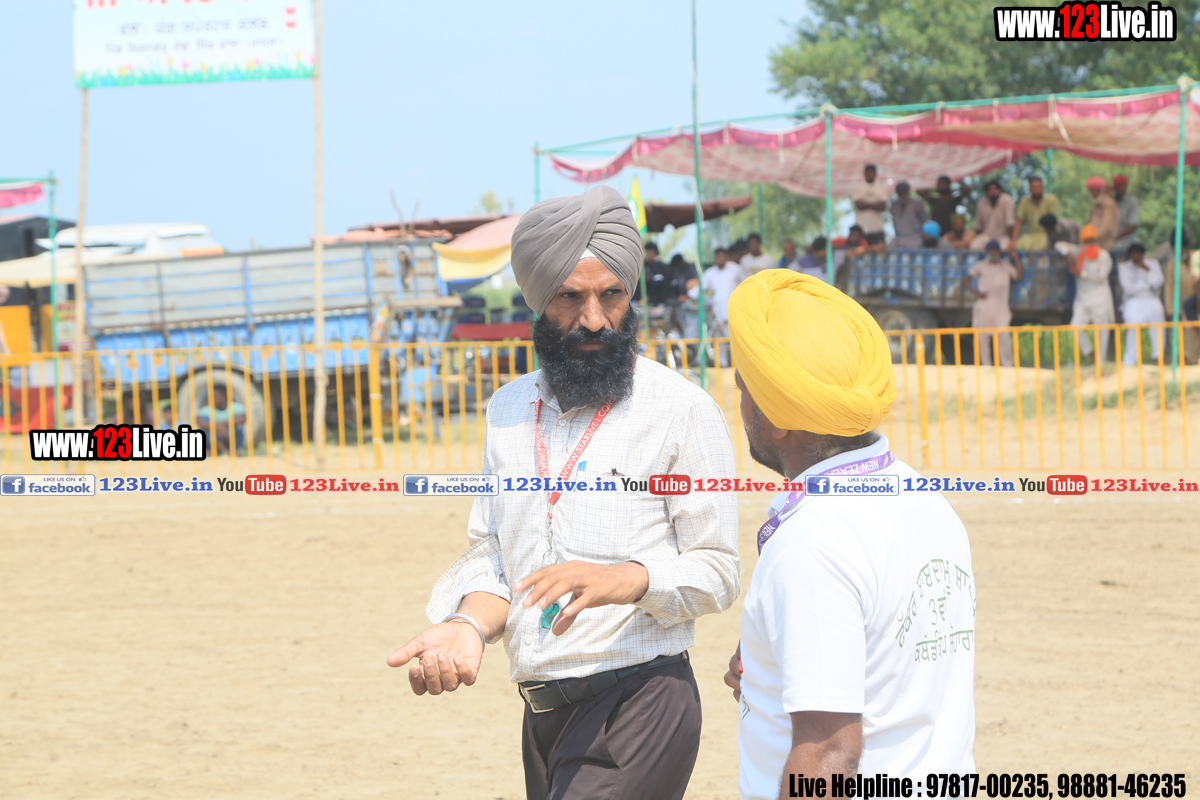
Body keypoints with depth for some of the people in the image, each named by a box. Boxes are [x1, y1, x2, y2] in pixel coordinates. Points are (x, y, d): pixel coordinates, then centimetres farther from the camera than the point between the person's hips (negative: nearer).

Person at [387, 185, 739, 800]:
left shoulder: (683, 411, -4)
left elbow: (716, 573, -5)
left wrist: (623, 580, -24)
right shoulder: (510, 410, 15)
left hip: (639, 705, -6)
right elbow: (490, 552, 15)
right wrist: (469, 625, -7)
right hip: (543, 713, 6)